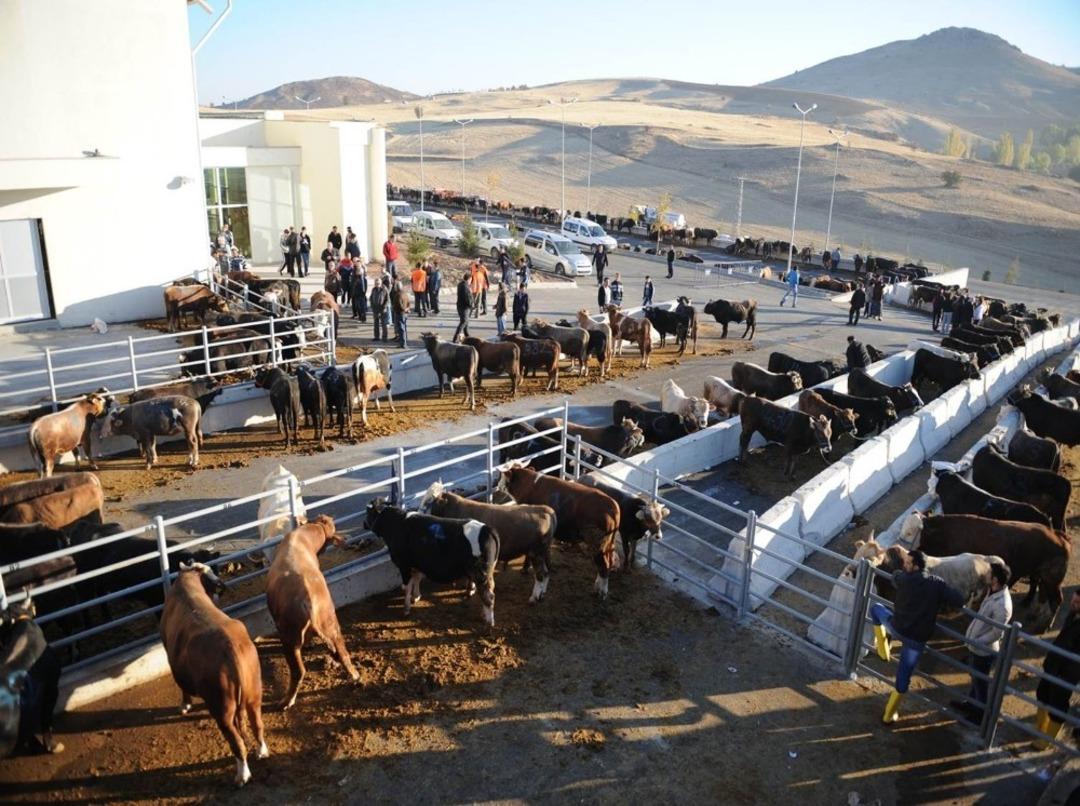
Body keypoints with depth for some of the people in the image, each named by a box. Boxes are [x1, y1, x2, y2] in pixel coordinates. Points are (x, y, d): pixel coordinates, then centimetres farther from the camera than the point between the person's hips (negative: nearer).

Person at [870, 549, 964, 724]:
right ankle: (890, 714, 25)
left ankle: (883, 648, 28)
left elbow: (895, 574, 13)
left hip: (896, 628, -1)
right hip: (917, 639, 1)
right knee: (903, 677, 15)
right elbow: (959, 600, -8)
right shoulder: (938, 584, -6)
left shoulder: (904, 579, -10)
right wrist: (938, 603, 9)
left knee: (876, 607, 29)